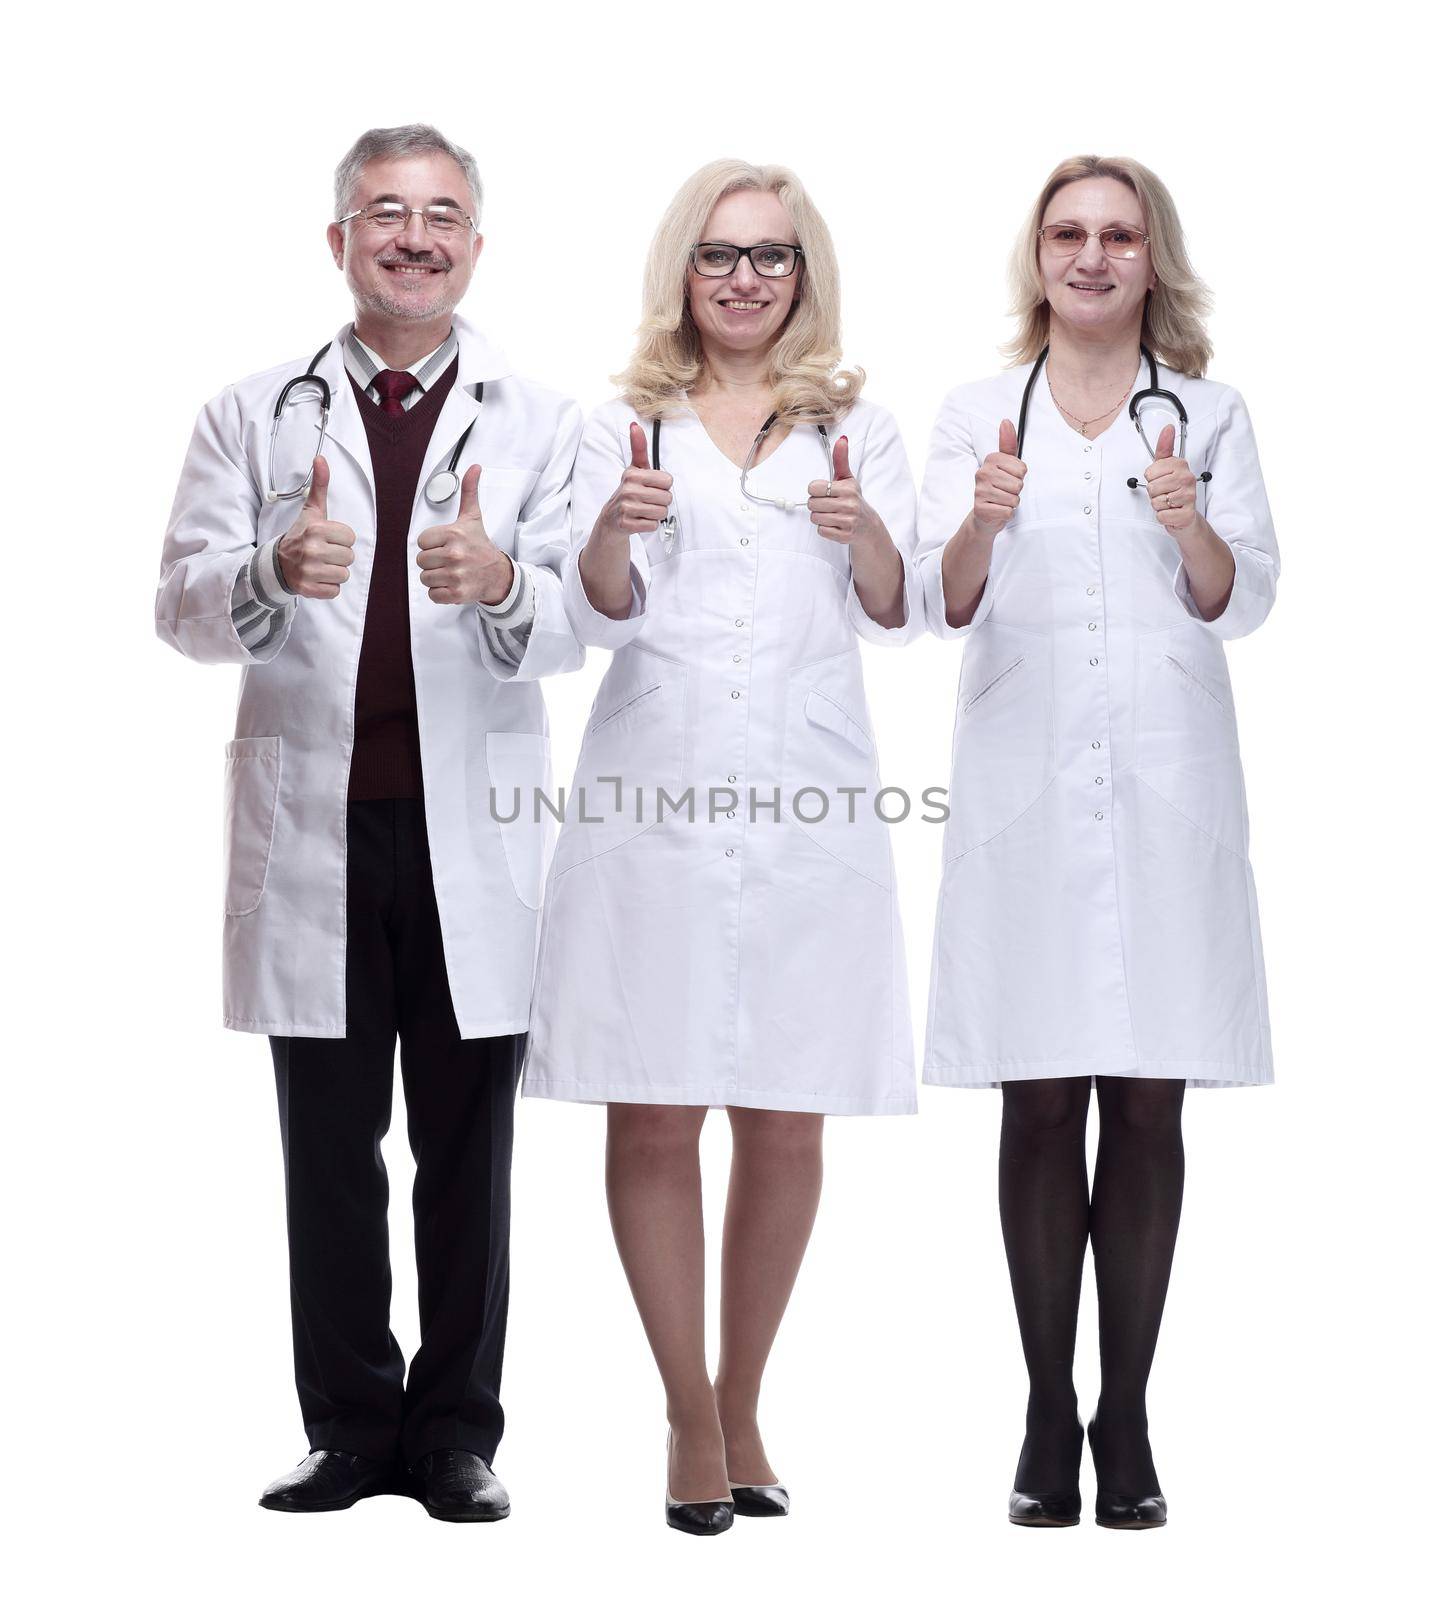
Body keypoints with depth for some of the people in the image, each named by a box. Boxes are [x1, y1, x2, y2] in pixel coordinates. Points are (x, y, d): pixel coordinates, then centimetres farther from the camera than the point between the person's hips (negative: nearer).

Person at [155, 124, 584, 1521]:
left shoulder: (539, 425, 10)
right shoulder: (253, 417, 11)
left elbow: (575, 624, -1)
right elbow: (183, 607, 1)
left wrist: (501, 584, -24)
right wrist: (274, 575, -21)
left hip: (475, 831, 0)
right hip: (310, 827, 1)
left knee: (468, 1150, 4)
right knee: (328, 1153, 7)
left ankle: (456, 1433, 14)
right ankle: (351, 1430, 17)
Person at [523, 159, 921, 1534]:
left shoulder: (857, 429, 11)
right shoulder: (626, 426, 11)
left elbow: (897, 616, 1)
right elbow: (598, 609, 0)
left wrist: (864, 531, -21)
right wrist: (615, 527, -22)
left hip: (807, 801, 1)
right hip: (654, 797, -1)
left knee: (786, 1121, 4)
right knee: (654, 1114, -1)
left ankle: (741, 1407, 19)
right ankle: (693, 1420, 10)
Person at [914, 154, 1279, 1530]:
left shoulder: (1208, 414, 9)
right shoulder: (977, 415, 8)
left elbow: (1242, 600, 0)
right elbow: (944, 603, -2)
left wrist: (1190, 525, -21)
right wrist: (984, 521, -23)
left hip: (1166, 793, 0)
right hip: (1026, 787, 0)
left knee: (1148, 1107, 3)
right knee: (1041, 1106, 2)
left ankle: (1126, 1419, 9)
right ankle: (1048, 1416, 9)